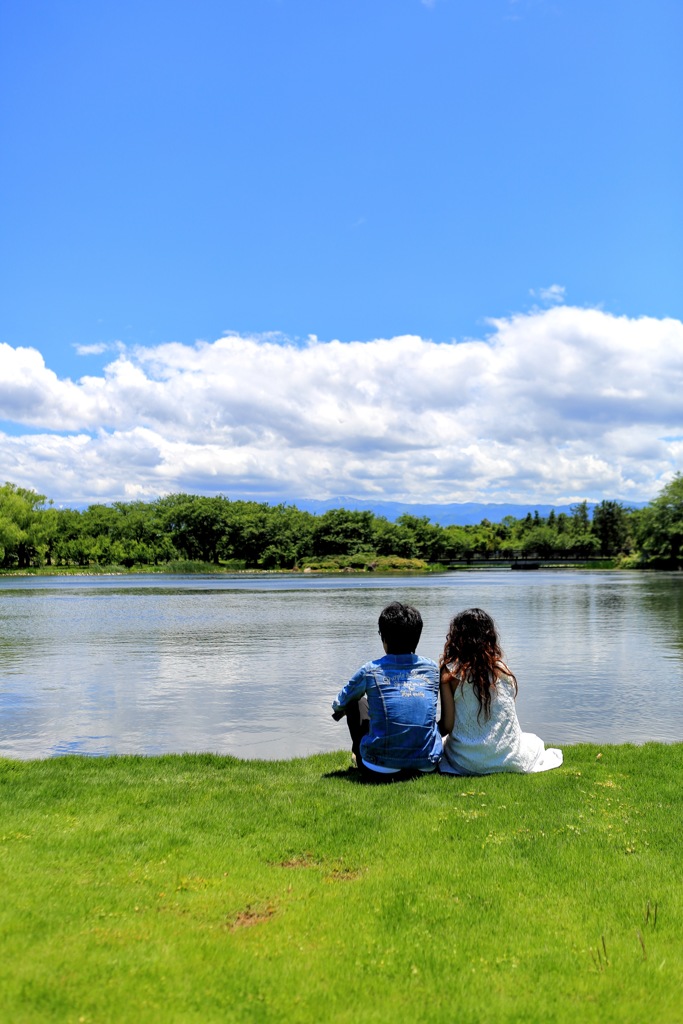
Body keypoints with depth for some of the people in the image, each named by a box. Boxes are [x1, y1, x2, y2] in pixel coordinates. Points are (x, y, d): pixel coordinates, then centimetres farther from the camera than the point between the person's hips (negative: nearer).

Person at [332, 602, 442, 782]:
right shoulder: (432, 668, 5)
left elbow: (339, 706, 14)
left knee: (356, 703, 20)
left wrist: (337, 708, 39)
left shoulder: (370, 671, -4)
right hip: (427, 765, 3)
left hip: (382, 769, -3)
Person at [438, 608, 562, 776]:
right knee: (534, 741, 38)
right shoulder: (502, 669, -3)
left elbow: (447, 726, -12)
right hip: (508, 758, 5)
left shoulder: (449, 673, -12)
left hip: (466, 762, -5)